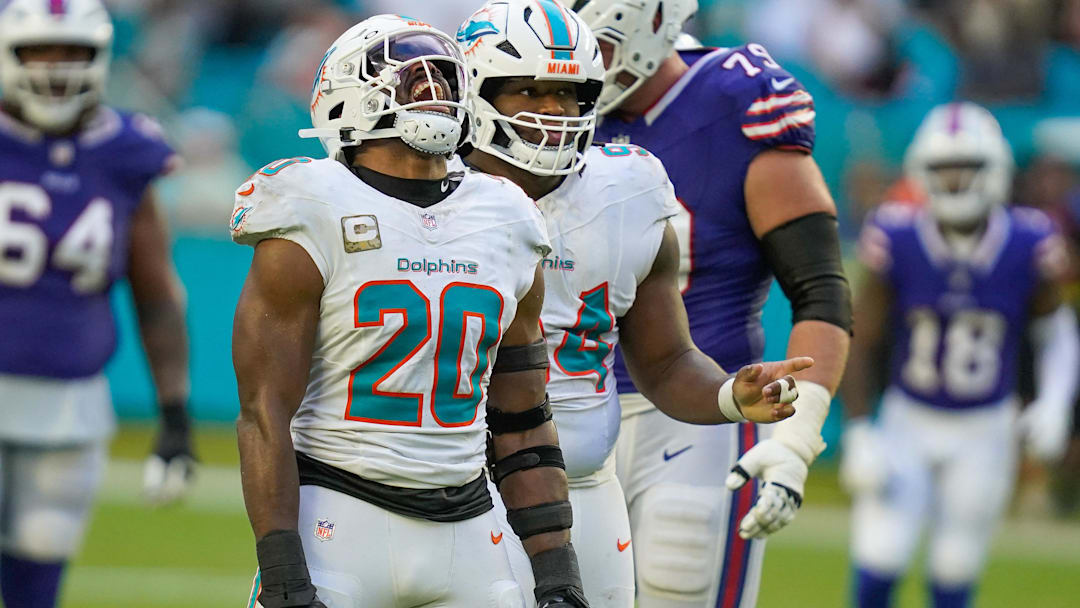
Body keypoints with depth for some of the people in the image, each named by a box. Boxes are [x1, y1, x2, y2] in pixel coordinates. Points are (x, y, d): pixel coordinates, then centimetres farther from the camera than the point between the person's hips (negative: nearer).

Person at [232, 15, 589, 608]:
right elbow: (264, 413, -9)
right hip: (340, 523, -5)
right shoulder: (312, 226, -6)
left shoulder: (503, 225, 11)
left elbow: (522, 425, 15)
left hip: (467, 534, 5)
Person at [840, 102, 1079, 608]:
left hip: (983, 434, 1)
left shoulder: (1027, 248, -14)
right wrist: (857, 434, -11)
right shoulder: (898, 242, -17)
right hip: (907, 422, -1)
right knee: (878, 563, -9)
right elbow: (861, 344, -8)